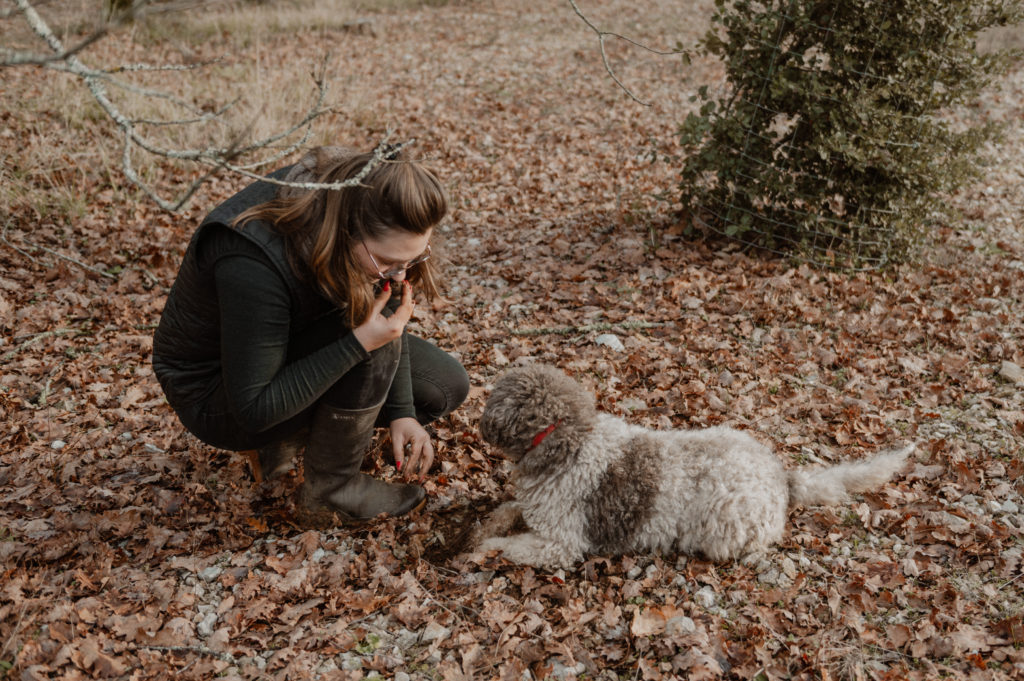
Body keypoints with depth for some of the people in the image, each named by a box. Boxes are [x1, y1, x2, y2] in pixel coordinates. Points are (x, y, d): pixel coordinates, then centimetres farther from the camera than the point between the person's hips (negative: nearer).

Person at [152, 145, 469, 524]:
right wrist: (360, 343, -39)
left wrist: (400, 411, -11)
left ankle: (292, 436, 7)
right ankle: (330, 493, -12)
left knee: (447, 388, 0)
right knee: (362, 318, -31)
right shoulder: (253, 265, -39)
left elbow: (388, 316, -4)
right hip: (217, 396, -7)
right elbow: (254, 410, -31)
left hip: (296, 343, 7)